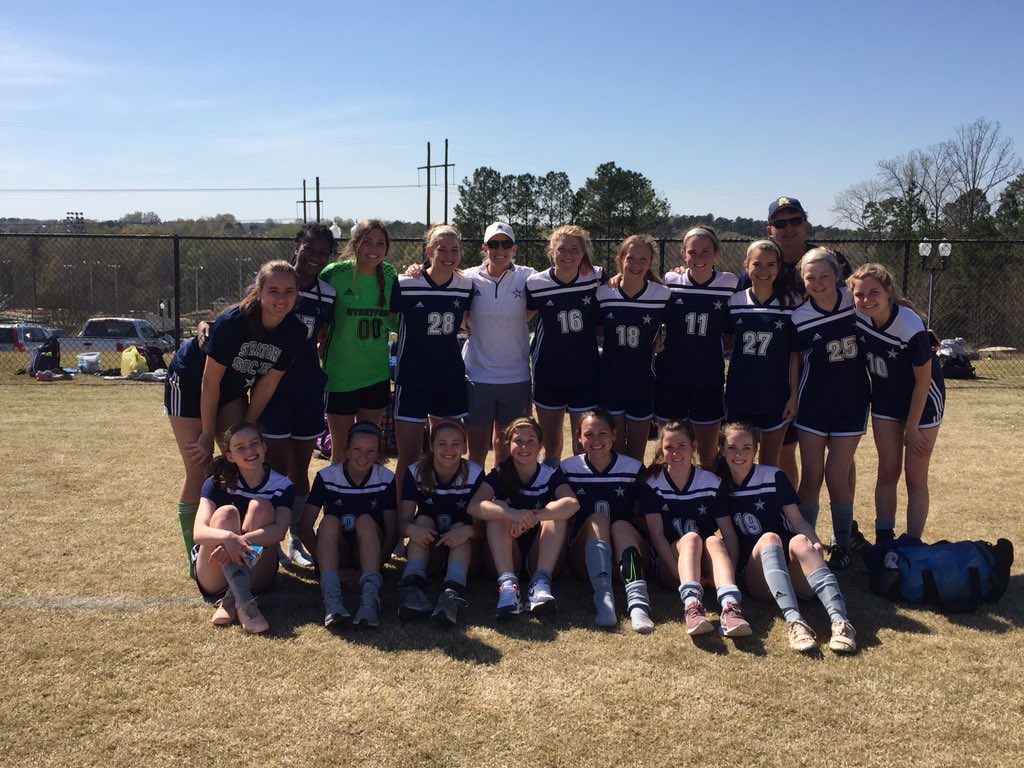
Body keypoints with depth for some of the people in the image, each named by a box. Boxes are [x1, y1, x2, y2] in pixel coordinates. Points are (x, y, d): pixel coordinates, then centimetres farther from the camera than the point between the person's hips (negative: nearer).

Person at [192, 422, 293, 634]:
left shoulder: (282, 487, -3)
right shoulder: (217, 484, -5)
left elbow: (279, 531, -22)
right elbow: (199, 532, -21)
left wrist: (242, 541, -39)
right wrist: (228, 537, -43)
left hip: (256, 575, 0)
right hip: (214, 576, 0)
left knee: (260, 506, -20)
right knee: (226, 512, -25)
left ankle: (231, 600, -30)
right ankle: (244, 601, -42)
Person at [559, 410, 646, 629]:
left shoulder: (633, 468, 5)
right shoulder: (568, 468, 5)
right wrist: (562, 546, -6)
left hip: (624, 553, 0)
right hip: (584, 559, 0)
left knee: (622, 525, -31)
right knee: (597, 519, -29)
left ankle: (638, 602, -53)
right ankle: (604, 598, -49)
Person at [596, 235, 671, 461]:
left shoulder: (663, 295, -10)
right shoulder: (604, 294, -5)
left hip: (643, 384, 0)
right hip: (609, 382, 1)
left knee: (637, 455, 12)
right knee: (614, 452, 9)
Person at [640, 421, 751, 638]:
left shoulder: (711, 482, 0)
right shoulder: (652, 483, -4)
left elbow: (729, 533, -4)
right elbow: (656, 534, -10)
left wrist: (731, 574, -18)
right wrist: (680, 573, -22)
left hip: (705, 565, 2)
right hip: (668, 565, -1)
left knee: (714, 541, -30)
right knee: (691, 537, -31)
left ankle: (730, 606, -53)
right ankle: (692, 604, -54)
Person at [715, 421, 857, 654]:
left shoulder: (773, 477, 7)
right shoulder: (719, 486, 9)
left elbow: (796, 519, 0)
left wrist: (815, 543, -19)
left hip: (793, 574, 0)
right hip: (755, 578, 0)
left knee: (799, 540, -33)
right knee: (768, 538, -32)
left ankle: (840, 621, -51)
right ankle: (794, 621, -53)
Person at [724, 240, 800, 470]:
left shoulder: (791, 304, -3)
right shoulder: (735, 302, 1)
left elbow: (794, 353, -1)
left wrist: (794, 394, -4)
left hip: (776, 397, -1)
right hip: (740, 396, 1)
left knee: (770, 464, 10)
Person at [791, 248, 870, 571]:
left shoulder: (855, 301, -8)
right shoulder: (798, 317, -9)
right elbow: (794, 360, 2)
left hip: (851, 404, 0)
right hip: (813, 406, 0)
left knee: (837, 478, 3)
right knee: (811, 477, 2)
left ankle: (842, 545, 19)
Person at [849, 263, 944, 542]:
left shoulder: (911, 328, -31)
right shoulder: (856, 317, -18)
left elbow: (923, 381, -20)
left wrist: (912, 427, -12)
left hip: (922, 402, -4)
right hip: (886, 398, 4)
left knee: (915, 479, 0)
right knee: (887, 471, 9)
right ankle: (883, 540, 18)